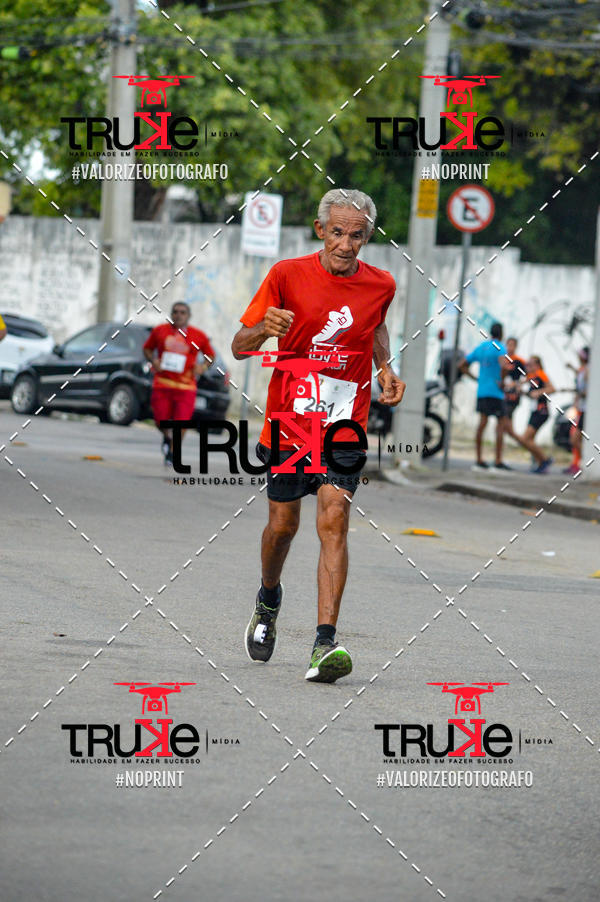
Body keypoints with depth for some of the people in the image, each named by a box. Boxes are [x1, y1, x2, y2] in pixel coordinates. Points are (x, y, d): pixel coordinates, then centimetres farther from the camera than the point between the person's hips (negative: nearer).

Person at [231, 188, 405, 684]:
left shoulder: (380, 285, 0)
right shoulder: (288, 275, -6)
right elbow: (239, 346, -4)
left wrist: (386, 367, 5)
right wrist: (263, 330, -26)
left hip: (344, 425, 0)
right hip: (288, 419, 0)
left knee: (334, 520, -15)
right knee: (283, 523, 9)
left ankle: (325, 643, -22)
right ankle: (269, 597, 43)